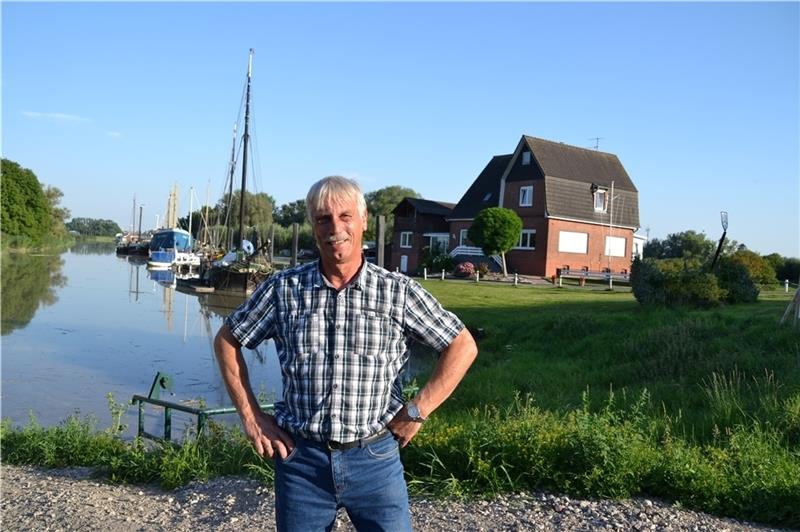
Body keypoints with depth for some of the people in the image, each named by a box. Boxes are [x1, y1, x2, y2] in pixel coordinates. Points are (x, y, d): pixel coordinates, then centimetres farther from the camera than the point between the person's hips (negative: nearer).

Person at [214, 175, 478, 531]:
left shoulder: (398, 292, -5)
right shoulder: (283, 289, -3)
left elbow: (463, 347, 1)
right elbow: (226, 341, 9)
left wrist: (417, 410, -5)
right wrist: (250, 416, 3)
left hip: (374, 458, -1)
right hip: (300, 458, 1)